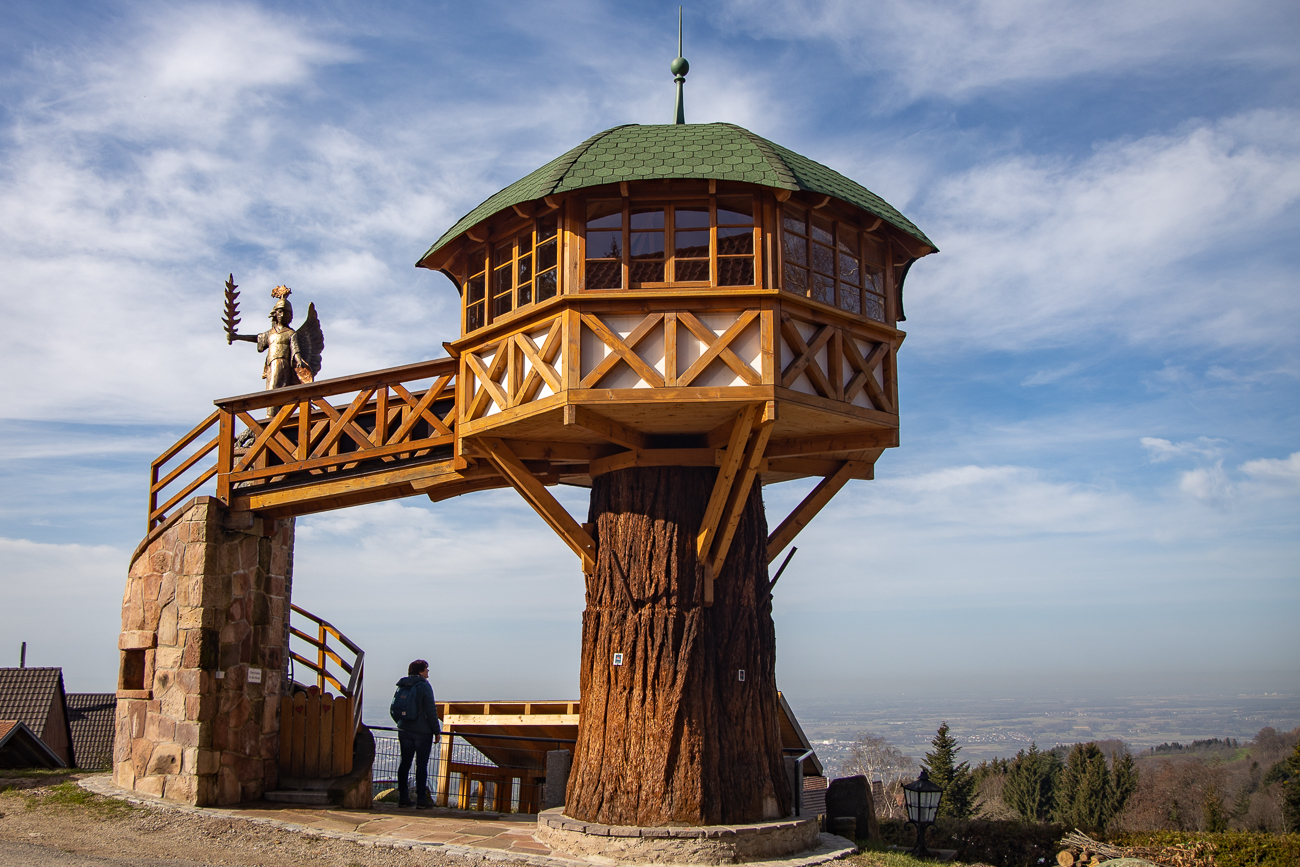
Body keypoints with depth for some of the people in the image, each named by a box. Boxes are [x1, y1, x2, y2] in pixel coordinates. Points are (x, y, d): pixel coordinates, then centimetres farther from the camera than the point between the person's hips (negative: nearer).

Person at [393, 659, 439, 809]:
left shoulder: (401, 687, 9)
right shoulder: (424, 686, -11)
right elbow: (431, 711, -13)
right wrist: (437, 730, -5)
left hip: (404, 730, 6)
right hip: (422, 732, -6)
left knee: (405, 763, 10)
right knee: (421, 765, -1)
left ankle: (403, 798, 12)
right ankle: (421, 800, -1)